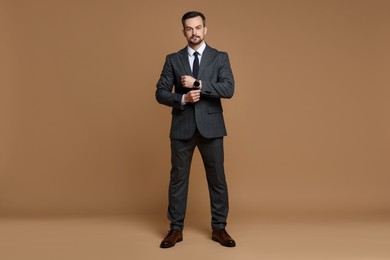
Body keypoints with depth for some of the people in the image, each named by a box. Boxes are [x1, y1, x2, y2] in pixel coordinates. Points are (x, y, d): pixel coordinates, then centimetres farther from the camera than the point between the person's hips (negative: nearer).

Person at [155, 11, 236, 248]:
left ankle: (219, 228, 21)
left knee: (217, 179, 6)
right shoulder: (173, 59, 7)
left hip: (211, 127, -1)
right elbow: (161, 93, 2)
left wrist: (198, 84, -18)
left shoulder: (220, 57, 3)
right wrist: (183, 98, -16)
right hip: (182, 128, 1)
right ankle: (176, 229, 20)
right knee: (178, 178, 6)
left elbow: (228, 89, -11)